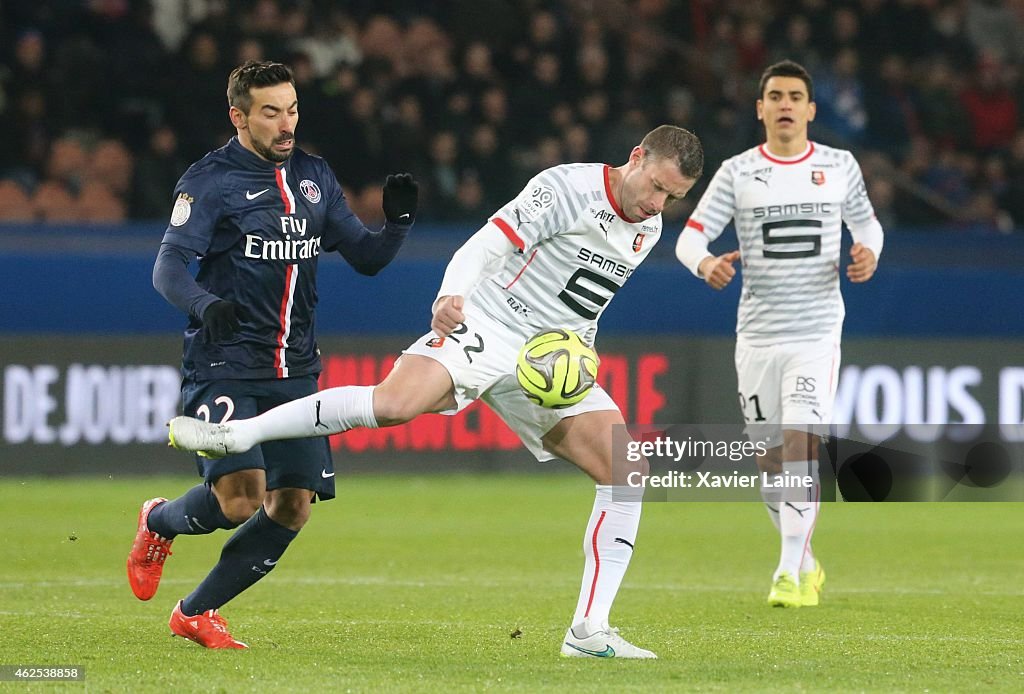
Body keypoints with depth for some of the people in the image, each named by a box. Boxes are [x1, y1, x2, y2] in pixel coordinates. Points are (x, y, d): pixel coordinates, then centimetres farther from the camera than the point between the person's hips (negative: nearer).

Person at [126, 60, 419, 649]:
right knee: (240, 498, -20)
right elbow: (168, 266, -13)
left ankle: (197, 613, 15)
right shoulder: (210, 180, -6)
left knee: (293, 507, -1)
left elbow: (367, 257, 15)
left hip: (295, 370, 6)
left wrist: (399, 222, -6)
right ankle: (160, 523, 15)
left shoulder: (314, 177, 12)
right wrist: (205, 304, -34)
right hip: (225, 366, -6)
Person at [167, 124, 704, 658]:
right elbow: (486, 245, -18)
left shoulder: (649, 231, 12)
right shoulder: (567, 187, -10)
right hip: (484, 329, -6)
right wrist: (451, 296, -37)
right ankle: (236, 434, -20)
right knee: (394, 403, -33)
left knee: (627, 470, -9)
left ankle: (588, 631, -4)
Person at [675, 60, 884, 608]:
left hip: (817, 332, -2)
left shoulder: (839, 166, 5)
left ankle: (792, 574, -18)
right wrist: (706, 264, -25)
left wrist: (868, 253, -3)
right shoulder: (737, 172, 2)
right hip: (756, 336, 2)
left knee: (800, 441, -18)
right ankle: (806, 562, 28)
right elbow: (690, 236, -2)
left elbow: (866, 221, 20)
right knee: (771, 460, 6)